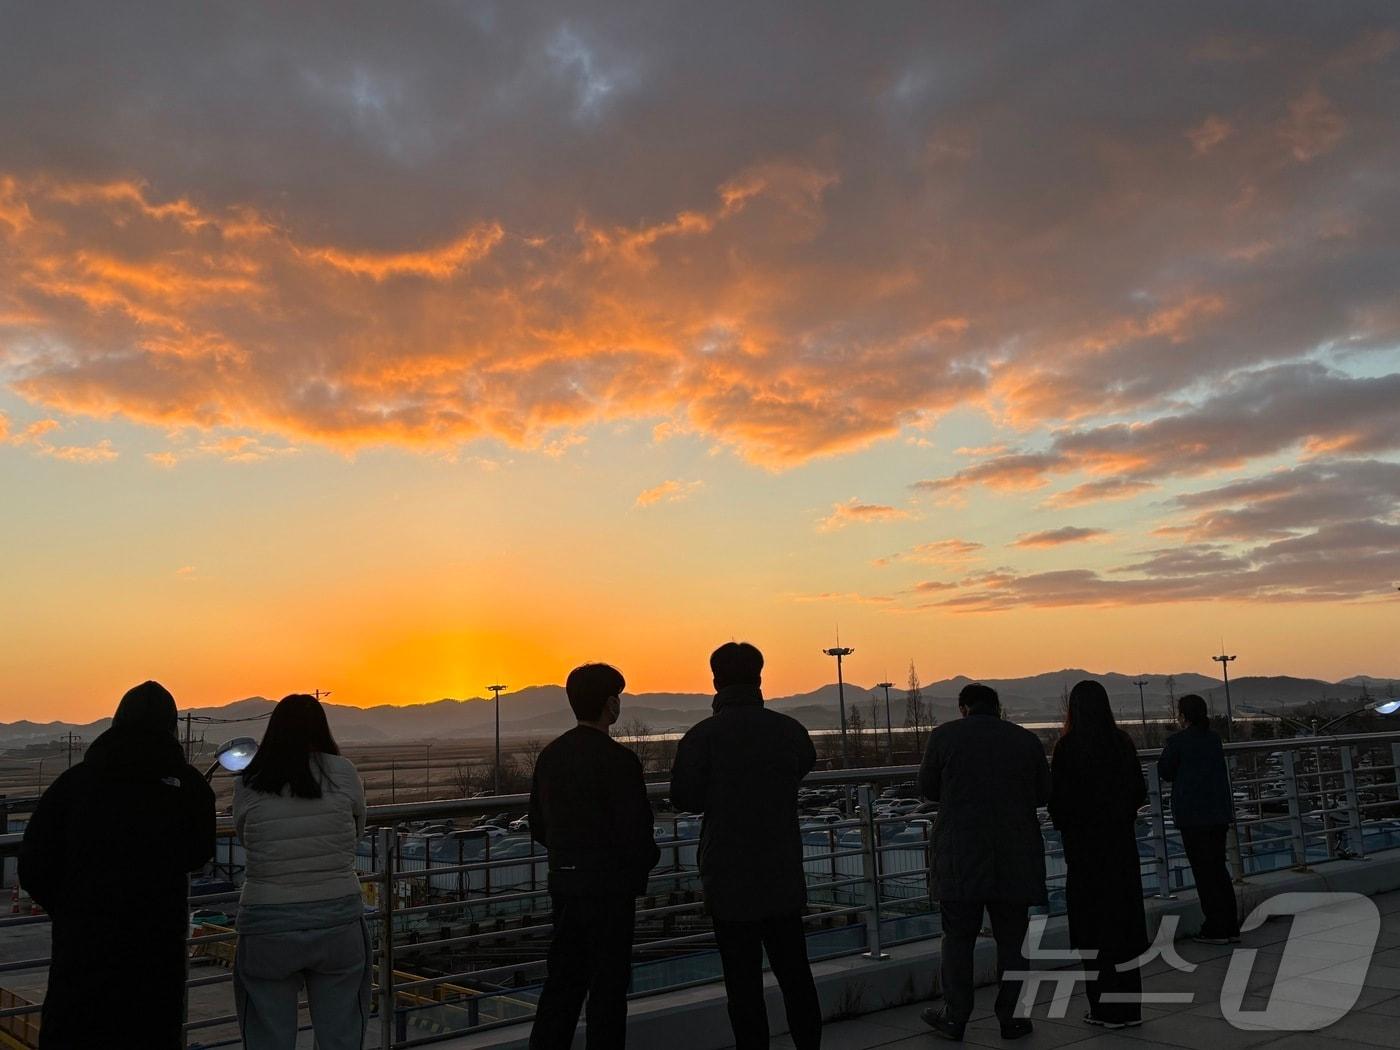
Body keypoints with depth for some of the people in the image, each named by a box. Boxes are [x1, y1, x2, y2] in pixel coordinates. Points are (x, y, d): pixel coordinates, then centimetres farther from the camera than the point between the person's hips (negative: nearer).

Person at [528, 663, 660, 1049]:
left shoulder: (550, 756, 4)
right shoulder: (618, 760, -17)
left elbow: (538, 828, 9)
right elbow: (636, 830, -19)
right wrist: (648, 860, 2)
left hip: (564, 883, 6)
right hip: (610, 887, -6)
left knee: (563, 978, 16)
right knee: (608, 986, 6)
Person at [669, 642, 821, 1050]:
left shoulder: (702, 736, -14)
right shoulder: (789, 729, -4)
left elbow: (686, 798, -9)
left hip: (730, 881, -3)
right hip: (784, 878, 3)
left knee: (744, 982, 5)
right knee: (795, 975, 15)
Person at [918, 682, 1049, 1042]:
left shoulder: (945, 735, -4)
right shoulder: (1027, 740, 1)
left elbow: (927, 788, 4)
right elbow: (1043, 795, 9)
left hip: (960, 859, -1)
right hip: (1015, 860, 2)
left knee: (958, 938, 7)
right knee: (1012, 939, 10)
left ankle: (954, 1017, 12)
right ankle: (1012, 1018, 14)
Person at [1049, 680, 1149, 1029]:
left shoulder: (1068, 746, -14)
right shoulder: (1123, 742, -1)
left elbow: (1058, 798, -13)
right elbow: (1140, 793, 4)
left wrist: (1065, 826, 7)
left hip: (1084, 843, -4)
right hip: (1121, 840, 4)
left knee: (1094, 922, 6)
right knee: (1124, 918, 12)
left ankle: (1105, 1006, 10)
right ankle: (1128, 1004, 18)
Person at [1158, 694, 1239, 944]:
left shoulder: (1177, 741, -13)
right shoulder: (1214, 740, 6)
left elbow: (1164, 771, -4)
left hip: (1193, 815, -6)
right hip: (1219, 813, 6)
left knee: (1204, 872, 1)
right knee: (1219, 868, 15)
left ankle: (1216, 929, 4)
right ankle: (1231, 926, 19)